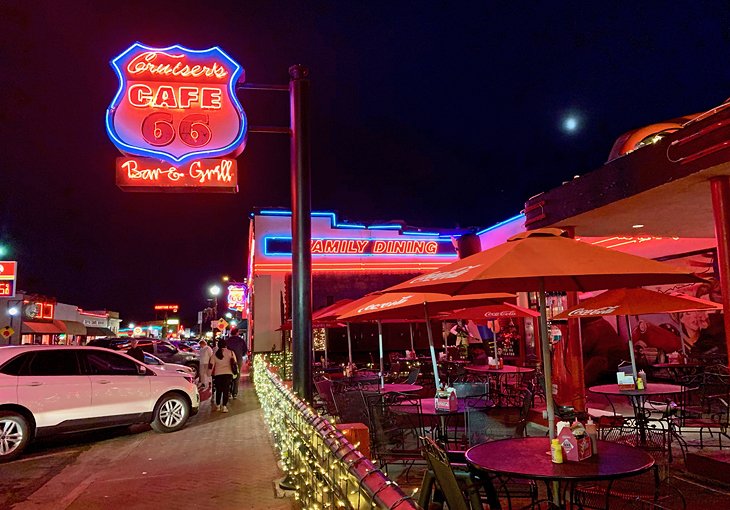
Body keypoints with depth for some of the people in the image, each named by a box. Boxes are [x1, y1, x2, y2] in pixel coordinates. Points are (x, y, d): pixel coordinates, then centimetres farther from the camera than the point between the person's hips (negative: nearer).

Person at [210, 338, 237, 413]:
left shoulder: (215, 354, 8)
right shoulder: (230, 352, 2)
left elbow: (211, 365, 4)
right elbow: (234, 362, -8)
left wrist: (212, 374, 10)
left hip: (218, 374, 2)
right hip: (227, 373, -2)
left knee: (218, 390, 16)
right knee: (226, 390, 0)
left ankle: (217, 405, 25)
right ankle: (224, 406, -6)